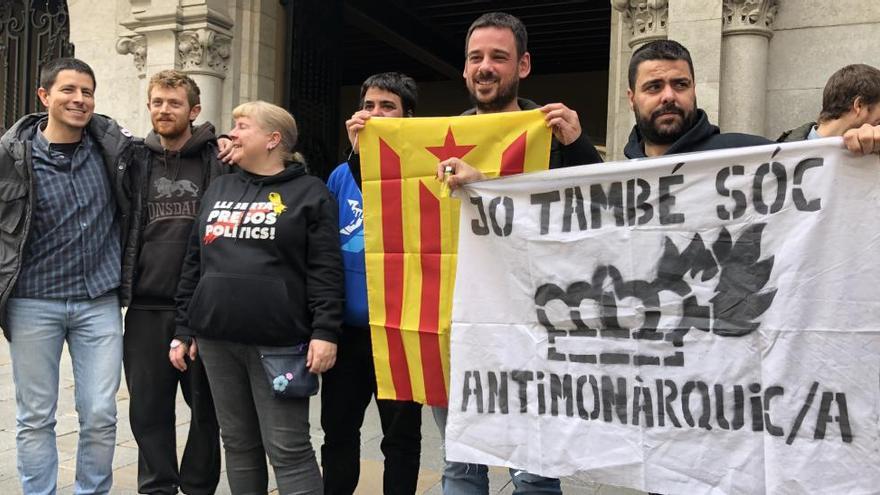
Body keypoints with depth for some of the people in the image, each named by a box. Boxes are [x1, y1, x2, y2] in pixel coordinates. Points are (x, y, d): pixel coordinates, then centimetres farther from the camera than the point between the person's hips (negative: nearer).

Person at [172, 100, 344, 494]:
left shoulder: (309, 192, 0)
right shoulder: (217, 190, 17)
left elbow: (325, 271, -7)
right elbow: (193, 265, 17)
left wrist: (325, 331, -15)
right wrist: (184, 329, 14)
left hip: (278, 343, -5)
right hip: (216, 339, 6)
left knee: (288, 448, -2)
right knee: (238, 443, 14)